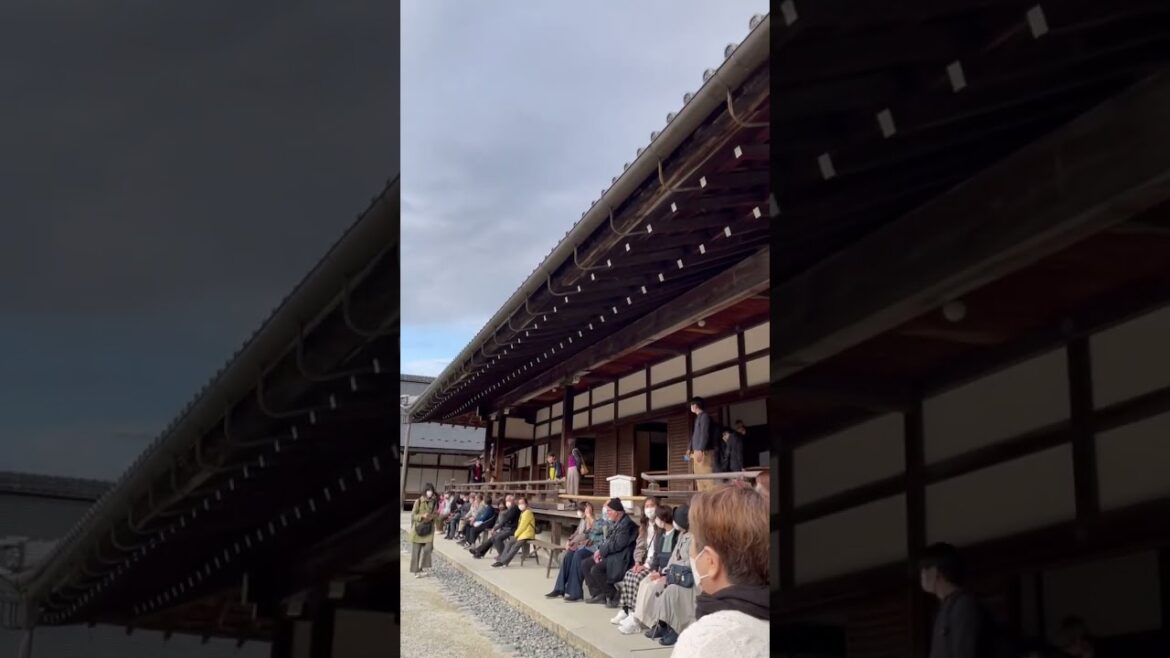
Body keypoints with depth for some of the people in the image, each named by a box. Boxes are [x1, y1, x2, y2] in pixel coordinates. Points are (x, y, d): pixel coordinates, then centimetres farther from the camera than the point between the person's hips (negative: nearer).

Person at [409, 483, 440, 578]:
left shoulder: (434, 502, 4)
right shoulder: (418, 501, -9)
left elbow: (436, 516, 11)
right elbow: (413, 515, -8)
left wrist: (435, 516, -12)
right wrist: (422, 516, -23)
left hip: (429, 529, 3)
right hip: (418, 528, -3)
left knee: (427, 548, -9)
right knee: (416, 550, 2)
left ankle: (423, 568, 6)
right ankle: (416, 570, 12)